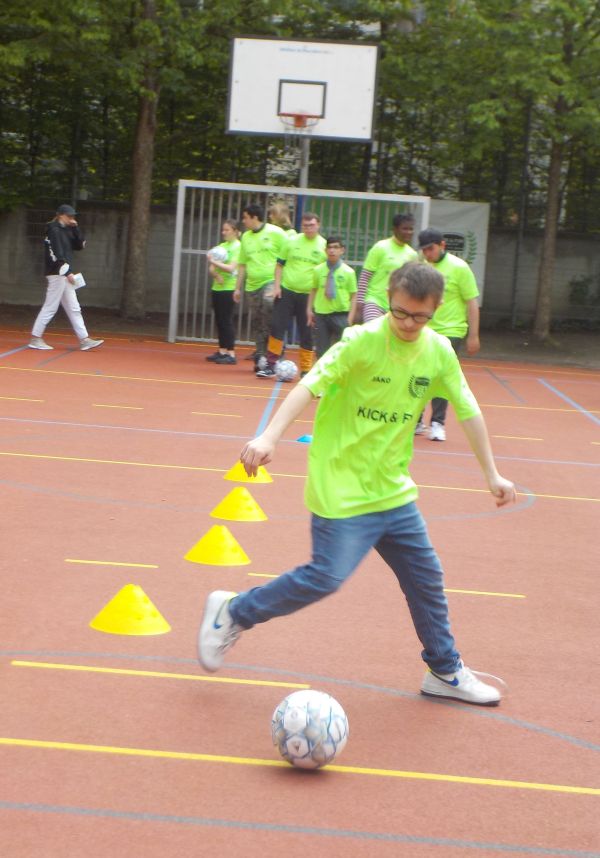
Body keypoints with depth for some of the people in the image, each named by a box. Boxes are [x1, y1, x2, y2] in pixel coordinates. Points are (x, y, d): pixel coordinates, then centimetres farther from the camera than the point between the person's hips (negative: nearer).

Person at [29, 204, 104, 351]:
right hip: (57, 274, -9)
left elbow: (80, 245, 14)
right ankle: (35, 339, -1)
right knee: (50, 307, -7)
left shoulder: (67, 230, 16)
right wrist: (67, 272, -24)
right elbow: (56, 254, -20)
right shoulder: (54, 230, -11)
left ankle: (84, 340, 8)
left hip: (64, 274, 9)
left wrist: (76, 228, 3)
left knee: (74, 309, 7)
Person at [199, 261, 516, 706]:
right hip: (341, 486, -6)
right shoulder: (363, 340, -18)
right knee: (327, 576, -11)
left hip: (392, 488, 6)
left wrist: (492, 474, 8)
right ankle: (233, 612, 9)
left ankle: (446, 672, 27)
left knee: (426, 577, 10)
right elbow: (311, 385, -25)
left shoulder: (439, 352, -1)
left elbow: (468, 410, 8)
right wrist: (269, 437, -38)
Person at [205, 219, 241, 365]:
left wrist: (214, 262, -19)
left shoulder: (238, 247, -7)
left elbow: (231, 268, -17)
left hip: (229, 289, -7)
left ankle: (231, 354, -6)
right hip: (217, 287, 7)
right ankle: (222, 351, 16)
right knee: (219, 320, 9)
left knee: (226, 321, -8)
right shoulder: (221, 246, 14)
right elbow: (211, 269, 10)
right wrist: (216, 275, -10)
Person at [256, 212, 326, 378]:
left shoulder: (324, 246, -1)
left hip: (309, 296, -1)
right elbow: (280, 264, 9)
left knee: (307, 334, 4)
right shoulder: (291, 241, 3)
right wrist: (277, 285, -2)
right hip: (286, 291, 1)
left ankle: (306, 370, 13)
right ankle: (270, 365, 4)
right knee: (277, 327, -2)